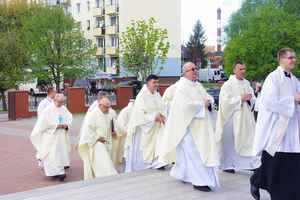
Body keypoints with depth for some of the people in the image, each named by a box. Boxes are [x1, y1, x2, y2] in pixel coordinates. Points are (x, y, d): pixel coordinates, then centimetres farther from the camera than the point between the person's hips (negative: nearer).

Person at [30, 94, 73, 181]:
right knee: (52, 153, -11)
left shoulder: (64, 109, 10)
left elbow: (70, 119, 13)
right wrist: (56, 125, -17)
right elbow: (44, 122, -12)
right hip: (51, 135, -6)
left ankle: (59, 173, 15)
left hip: (61, 136, 6)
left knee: (61, 153, 6)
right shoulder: (48, 109, -7)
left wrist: (66, 125, -8)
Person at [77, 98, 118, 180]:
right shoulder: (92, 115, -11)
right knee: (102, 164, -15)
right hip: (97, 144, -7)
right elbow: (87, 130, -12)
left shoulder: (109, 115, 10)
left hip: (107, 144, 7)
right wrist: (97, 138, -17)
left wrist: (113, 132, 2)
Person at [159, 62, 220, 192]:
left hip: (200, 126, 8)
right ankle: (199, 181, -5)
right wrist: (202, 103, -13)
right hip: (188, 125, -8)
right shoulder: (182, 88, -12)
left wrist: (208, 101, -5)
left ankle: (180, 173, 29)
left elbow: (209, 97, 19)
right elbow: (186, 105, -24)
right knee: (194, 153, -8)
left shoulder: (198, 85, 14)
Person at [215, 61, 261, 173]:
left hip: (245, 117, 5)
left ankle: (252, 163, 3)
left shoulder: (246, 83, 11)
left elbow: (253, 99, 14)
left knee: (248, 139, -1)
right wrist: (240, 98, -17)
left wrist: (249, 98, -9)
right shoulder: (228, 85, -7)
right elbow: (225, 101, -14)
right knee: (229, 142, 2)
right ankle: (226, 165, 16)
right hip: (232, 116, -5)